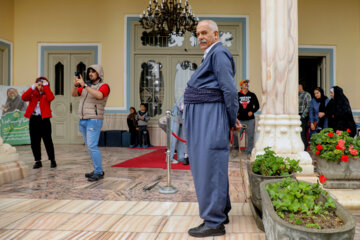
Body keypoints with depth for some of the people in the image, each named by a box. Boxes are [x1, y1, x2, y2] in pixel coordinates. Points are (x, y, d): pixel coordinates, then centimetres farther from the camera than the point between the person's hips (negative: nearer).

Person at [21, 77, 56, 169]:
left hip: (44, 119, -3)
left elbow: (51, 98, -19)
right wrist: (32, 87, -11)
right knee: (34, 141, 6)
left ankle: (52, 160, 7)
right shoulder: (33, 94, 11)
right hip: (33, 119, 4)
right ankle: (38, 161, 16)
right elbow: (23, 97, -6)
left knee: (47, 140, -3)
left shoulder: (47, 94, 4)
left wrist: (46, 85, -13)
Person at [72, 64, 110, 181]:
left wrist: (84, 85, -28)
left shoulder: (104, 86, -8)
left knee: (92, 146, -15)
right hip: (83, 120, 8)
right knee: (90, 146, 10)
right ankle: (98, 170, 18)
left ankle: (98, 173, -8)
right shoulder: (87, 85, 14)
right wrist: (76, 84, -11)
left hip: (94, 121, -8)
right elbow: (74, 94, 10)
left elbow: (99, 96, -29)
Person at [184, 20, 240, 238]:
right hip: (202, 118, 11)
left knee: (209, 167, -8)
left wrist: (232, 120, -7)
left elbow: (230, 90, -15)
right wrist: (231, 118, 13)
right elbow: (225, 91, 20)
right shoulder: (212, 56, 22)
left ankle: (214, 223, 0)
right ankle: (221, 212, 27)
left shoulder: (219, 53, -9)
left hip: (210, 117, -10)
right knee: (209, 166, 15)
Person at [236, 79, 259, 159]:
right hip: (240, 119, -1)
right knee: (236, 136, -3)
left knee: (250, 137, 0)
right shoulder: (237, 95, 7)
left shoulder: (252, 95, 10)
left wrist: (252, 111, -4)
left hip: (250, 119, 1)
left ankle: (249, 153, 7)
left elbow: (257, 106, 12)